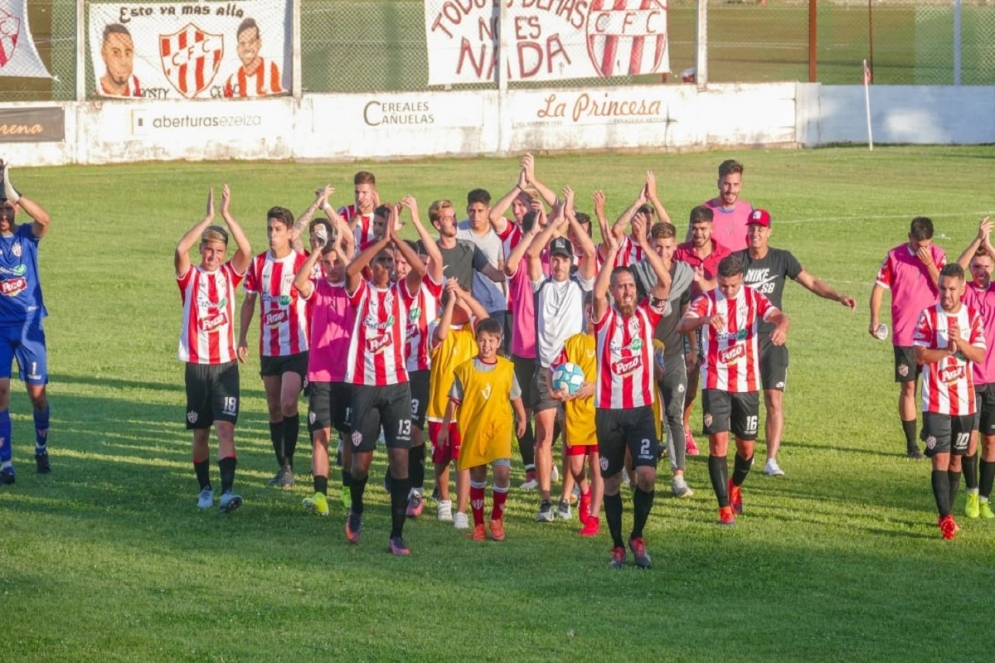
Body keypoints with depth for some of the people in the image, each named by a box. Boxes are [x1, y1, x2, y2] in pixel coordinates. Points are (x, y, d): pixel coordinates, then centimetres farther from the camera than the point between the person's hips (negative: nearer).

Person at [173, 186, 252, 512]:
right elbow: (181, 249, -18)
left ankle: (227, 490, -22)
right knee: (200, 432, 8)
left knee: (225, 427, -12)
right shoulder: (190, 276, 2)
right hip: (197, 364, 1)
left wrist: (227, 214, -17)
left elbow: (246, 250, -12)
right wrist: (208, 218, -19)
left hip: (226, 365, -1)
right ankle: (205, 489, 21)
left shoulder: (229, 275, 5)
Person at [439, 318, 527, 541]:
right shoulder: (466, 369, -2)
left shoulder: (506, 368, 3)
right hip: (473, 429, 0)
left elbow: (515, 397, 17)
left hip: (500, 428, 0)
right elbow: (454, 401, 3)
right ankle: (478, 524, 18)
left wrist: (521, 418, 23)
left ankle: (497, 519, 5)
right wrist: (445, 427, 3)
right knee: (477, 475, 6)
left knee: (503, 471, -15)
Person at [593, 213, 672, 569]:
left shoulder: (646, 315, 5)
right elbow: (597, 292, -21)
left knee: (647, 475, -14)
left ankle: (637, 538, 5)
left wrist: (644, 243, -14)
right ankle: (617, 546, 17)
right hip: (608, 410, 0)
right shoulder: (605, 317, 0)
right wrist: (612, 252, -23)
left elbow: (665, 281, -8)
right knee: (611, 481, 6)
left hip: (641, 408, 0)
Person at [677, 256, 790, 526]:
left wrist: (781, 326, -42)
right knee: (718, 443, -11)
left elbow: (778, 316, -16)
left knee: (746, 447, 9)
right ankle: (725, 508, -6)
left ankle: (735, 487, 40)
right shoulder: (707, 301, -4)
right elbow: (683, 325, -20)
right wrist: (705, 319, -42)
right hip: (715, 384, -2)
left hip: (747, 384, 2)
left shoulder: (753, 298, 1)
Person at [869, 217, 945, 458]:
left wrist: (929, 263, -16)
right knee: (908, 387, 1)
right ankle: (911, 443, 9)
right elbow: (879, 287, 2)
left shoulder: (937, 255, 1)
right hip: (904, 335, -1)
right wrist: (875, 318, -6)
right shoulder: (895, 256, -1)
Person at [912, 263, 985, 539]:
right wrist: (947, 350, -23)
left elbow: (980, 356, -5)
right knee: (940, 459, -11)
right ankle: (946, 517, -17)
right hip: (936, 402, -3)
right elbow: (919, 355, -10)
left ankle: (947, 514, 21)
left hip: (964, 401, 3)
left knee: (956, 459, 10)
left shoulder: (973, 317, 3)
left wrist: (961, 343, -23)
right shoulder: (928, 316, -5)